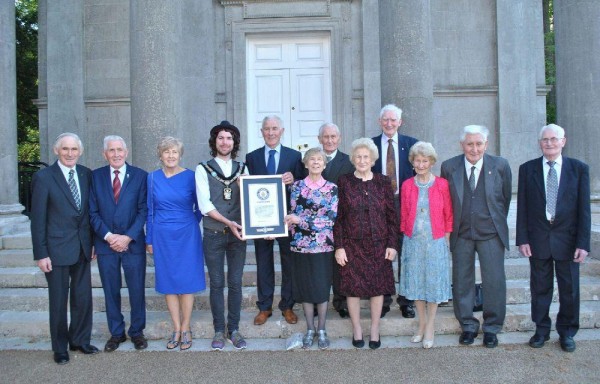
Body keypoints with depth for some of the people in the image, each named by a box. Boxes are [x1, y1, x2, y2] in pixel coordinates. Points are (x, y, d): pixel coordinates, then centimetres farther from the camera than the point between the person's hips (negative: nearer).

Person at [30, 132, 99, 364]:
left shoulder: (87, 174, 4)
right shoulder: (43, 177, -9)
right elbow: (37, 219, -9)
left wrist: (94, 242, 8)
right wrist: (40, 254, -11)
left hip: (82, 248, 4)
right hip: (57, 249, -4)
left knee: (83, 298, 12)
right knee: (58, 301, 9)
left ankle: (80, 340, 30)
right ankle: (60, 348, 25)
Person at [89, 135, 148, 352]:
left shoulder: (140, 176, 0)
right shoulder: (96, 176, 4)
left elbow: (143, 210, -4)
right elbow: (93, 212, 1)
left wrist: (128, 237, -12)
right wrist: (108, 236, -11)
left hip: (133, 243, -1)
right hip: (105, 243, 2)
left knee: (137, 290, 5)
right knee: (111, 291, 10)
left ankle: (137, 332, 22)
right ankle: (116, 333, 24)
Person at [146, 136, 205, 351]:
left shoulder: (190, 177, -4)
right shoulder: (152, 178, 3)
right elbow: (150, 211, 7)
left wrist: (190, 224, -1)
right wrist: (149, 240, 7)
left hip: (186, 236, -2)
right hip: (162, 236, 2)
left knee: (186, 282, 2)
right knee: (168, 283, 6)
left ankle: (185, 329, 14)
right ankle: (176, 329, 17)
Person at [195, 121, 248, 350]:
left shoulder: (242, 169, 8)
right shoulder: (203, 169, 0)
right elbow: (204, 205, -8)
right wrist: (228, 222, -17)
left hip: (237, 234, 2)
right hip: (213, 234, -2)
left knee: (235, 282, 6)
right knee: (217, 283, 5)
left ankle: (234, 329, 18)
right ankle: (219, 330, 17)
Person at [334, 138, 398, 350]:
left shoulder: (383, 183, 4)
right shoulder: (344, 182, 0)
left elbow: (392, 216, 5)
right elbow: (337, 217, -1)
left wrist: (392, 244, -2)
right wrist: (339, 246, -6)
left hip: (378, 245, 1)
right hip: (352, 245, -1)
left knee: (378, 287, 6)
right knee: (352, 287, 3)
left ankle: (375, 330, 21)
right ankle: (357, 330, 20)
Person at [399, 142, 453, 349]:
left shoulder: (442, 184, -3)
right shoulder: (407, 185, 2)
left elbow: (448, 215, 1)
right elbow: (404, 215, 7)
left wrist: (446, 238, -2)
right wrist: (405, 234, 2)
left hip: (436, 240, -2)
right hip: (413, 241, 2)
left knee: (434, 282, 5)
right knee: (416, 281, 9)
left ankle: (430, 326, 18)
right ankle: (422, 324, 24)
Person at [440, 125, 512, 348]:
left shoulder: (500, 166, -5)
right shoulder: (449, 167, -4)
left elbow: (506, 198, 7)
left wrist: (497, 222, 13)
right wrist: (452, 227, 8)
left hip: (490, 233, -1)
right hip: (461, 234, 1)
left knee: (494, 281, 3)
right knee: (462, 281, 8)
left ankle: (492, 327, 21)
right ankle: (468, 326, 24)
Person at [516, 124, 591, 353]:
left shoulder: (579, 169, -1)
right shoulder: (527, 169, 1)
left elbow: (584, 209, -3)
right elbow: (522, 208, 1)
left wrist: (583, 243, -9)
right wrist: (522, 239, -5)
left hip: (567, 239, 0)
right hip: (538, 239, 0)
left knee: (569, 289, 10)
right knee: (540, 288, 10)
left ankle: (567, 332, 28)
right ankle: (541, 330, 27)